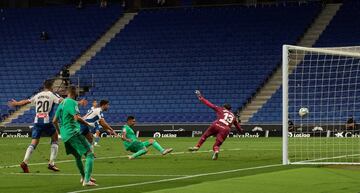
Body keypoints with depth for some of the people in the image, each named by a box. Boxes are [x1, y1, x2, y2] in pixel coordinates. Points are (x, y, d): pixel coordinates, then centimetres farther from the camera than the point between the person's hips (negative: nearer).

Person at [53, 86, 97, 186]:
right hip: (73, 132, -9)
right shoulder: (72, 102, -11)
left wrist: (60, 132, 35)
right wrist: (88, 124, -10)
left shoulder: (62, 103, 15)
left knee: (77, 156, 27)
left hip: (65, 134, 9)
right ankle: (87, 180, -21)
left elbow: (54, 121, 21)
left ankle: (84, 177, 43)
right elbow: (77, 118, -24)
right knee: (89, 154, -10)